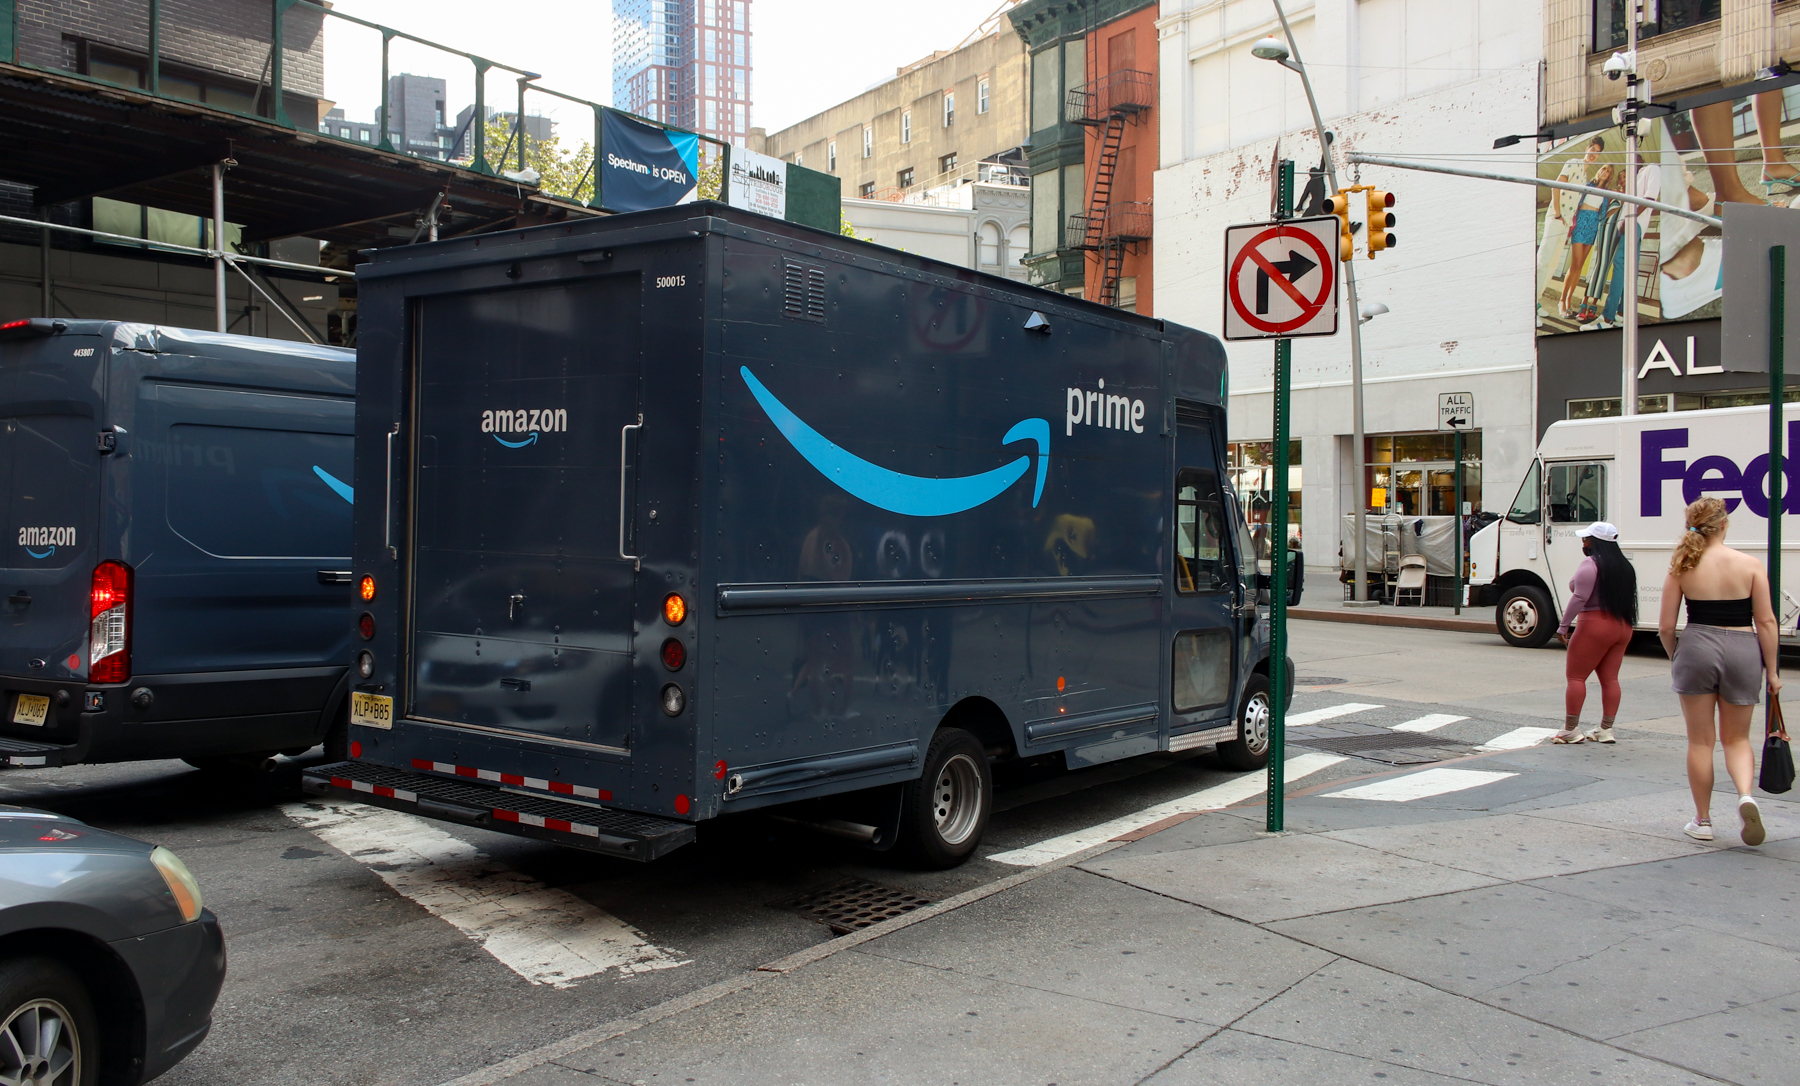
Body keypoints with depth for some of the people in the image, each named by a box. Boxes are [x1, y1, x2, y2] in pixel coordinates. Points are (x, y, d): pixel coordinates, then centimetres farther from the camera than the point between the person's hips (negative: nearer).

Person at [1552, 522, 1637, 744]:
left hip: (1596, 625, -8)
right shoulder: (1625, 566, 14)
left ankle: (1571, 730, -2)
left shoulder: (1590, 564, -12)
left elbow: (1579, 597, -20)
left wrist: (1563, 626, -17)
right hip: (1623, 626, 8)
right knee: (1610, 678, 9)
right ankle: (1606, 730, 10)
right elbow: (1629, 598, 20)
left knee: (1575, 676, -2)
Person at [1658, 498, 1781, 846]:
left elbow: (1666, 627, -1)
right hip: (1743, 651, 1)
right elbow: (1766, 622, -3)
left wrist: (1675, 658, 17)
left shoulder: (1682, 567, -2)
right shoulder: (1750, 565, -3)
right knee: (1737, 738, 16)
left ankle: (1702, 820, 17)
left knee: (1700, 741, 11)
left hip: (1697, 647, 0)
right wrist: (1771, 670, 5)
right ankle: (1746, 795, -11)